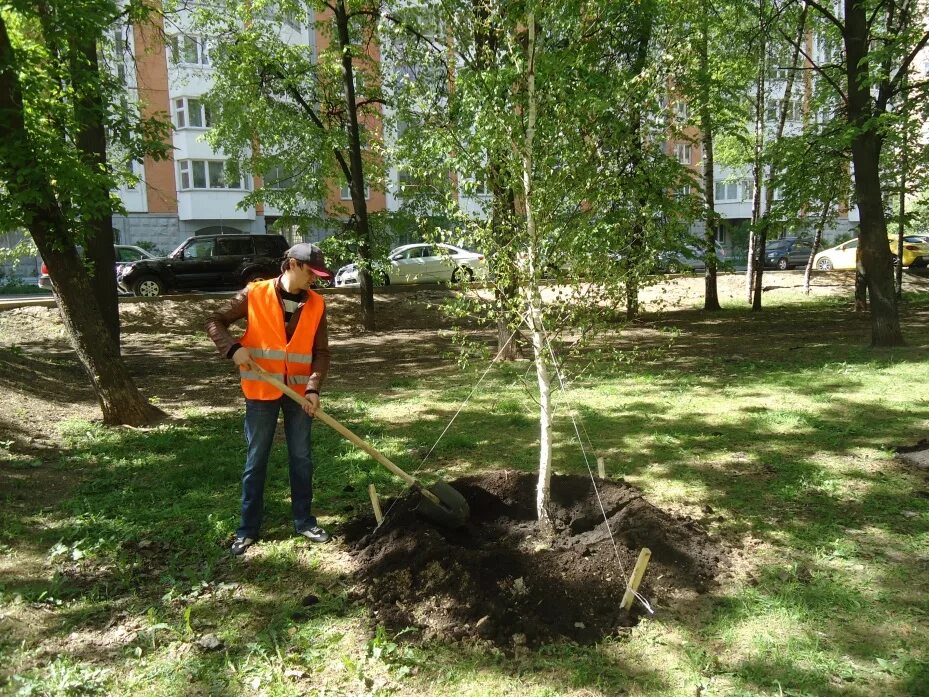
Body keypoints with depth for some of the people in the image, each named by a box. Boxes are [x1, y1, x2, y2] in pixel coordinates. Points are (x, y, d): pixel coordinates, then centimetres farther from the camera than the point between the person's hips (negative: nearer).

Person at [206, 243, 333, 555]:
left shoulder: (317, 304, -1)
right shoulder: (254, 294, -8)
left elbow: (320, 352, -2)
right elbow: (215, 321, -1)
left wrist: (313, 388, -15)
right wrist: (233, 348, -18)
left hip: (298, 392, 3)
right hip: (261, 391, -2)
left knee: (301, 458, 10)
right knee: (256, 460, 7)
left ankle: (304, 521, 24)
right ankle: (248, 529, 18)